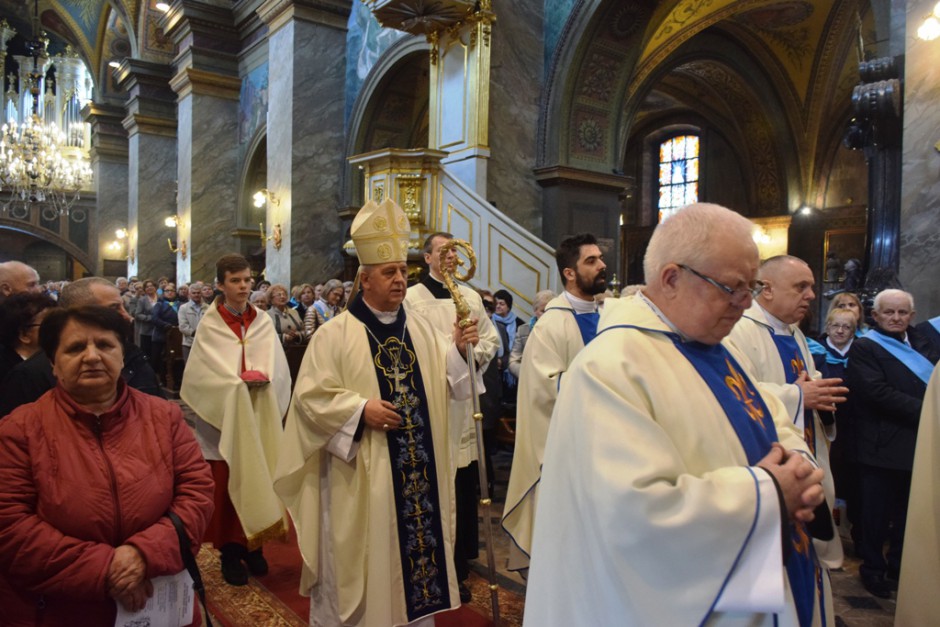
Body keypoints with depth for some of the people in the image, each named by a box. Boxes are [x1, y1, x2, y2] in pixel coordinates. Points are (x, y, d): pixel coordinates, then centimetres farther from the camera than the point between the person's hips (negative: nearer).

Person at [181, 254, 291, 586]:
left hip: (260, 418, 3)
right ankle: (230, 551, 14)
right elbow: (207, 373, -9)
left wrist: (259, 377, -17)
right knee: (227, 486, 2)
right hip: (224, 417, -2)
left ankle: (254, 545, 21)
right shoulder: (209, 325, -2)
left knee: (257, 483, 7)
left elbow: (275, 371, 1)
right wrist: (239, 382, -18)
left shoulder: (263, 323, 6)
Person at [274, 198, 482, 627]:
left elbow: (442, 383, 6)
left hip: (417, 468, 5)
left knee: (417, 544, 17)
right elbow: (310, 395, -10)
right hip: (361, 475, -4)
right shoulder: (336, 334, -8)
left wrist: (458, 349, -10)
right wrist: (360, 409, -20)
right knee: (360, 557, 9)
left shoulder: (421, 328, 6)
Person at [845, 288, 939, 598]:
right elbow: (878, 393, -17)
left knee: (909, 511, 16)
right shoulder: (864, 347, -6)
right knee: (878, 513, 4)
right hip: (883, 446, -6)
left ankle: (899, 565, 32)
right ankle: (873, 568, 21)